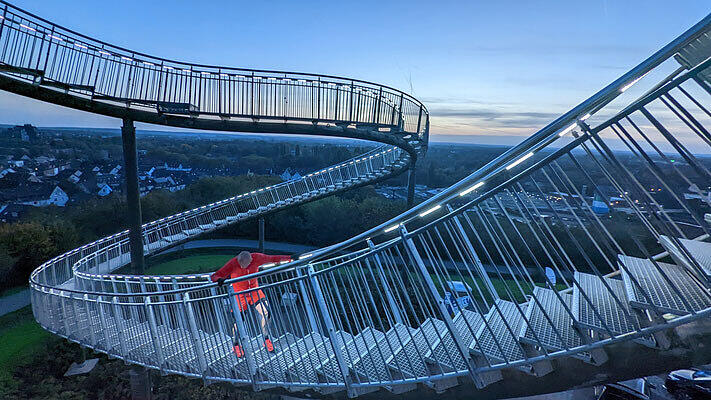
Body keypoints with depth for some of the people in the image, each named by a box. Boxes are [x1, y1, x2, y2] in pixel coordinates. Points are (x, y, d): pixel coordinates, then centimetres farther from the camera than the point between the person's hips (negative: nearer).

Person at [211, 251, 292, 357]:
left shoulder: (256, 258, -19)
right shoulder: (232, 264, -24)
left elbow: (273, 258, -3)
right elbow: (214, 276, -21)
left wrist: (290, 258, -3)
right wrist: (219, 279, -45)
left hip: (254, 290, 2)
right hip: (239, 293, -2)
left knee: (265, 312, -12)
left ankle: (266, 340, 7)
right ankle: (236, 345, 18)